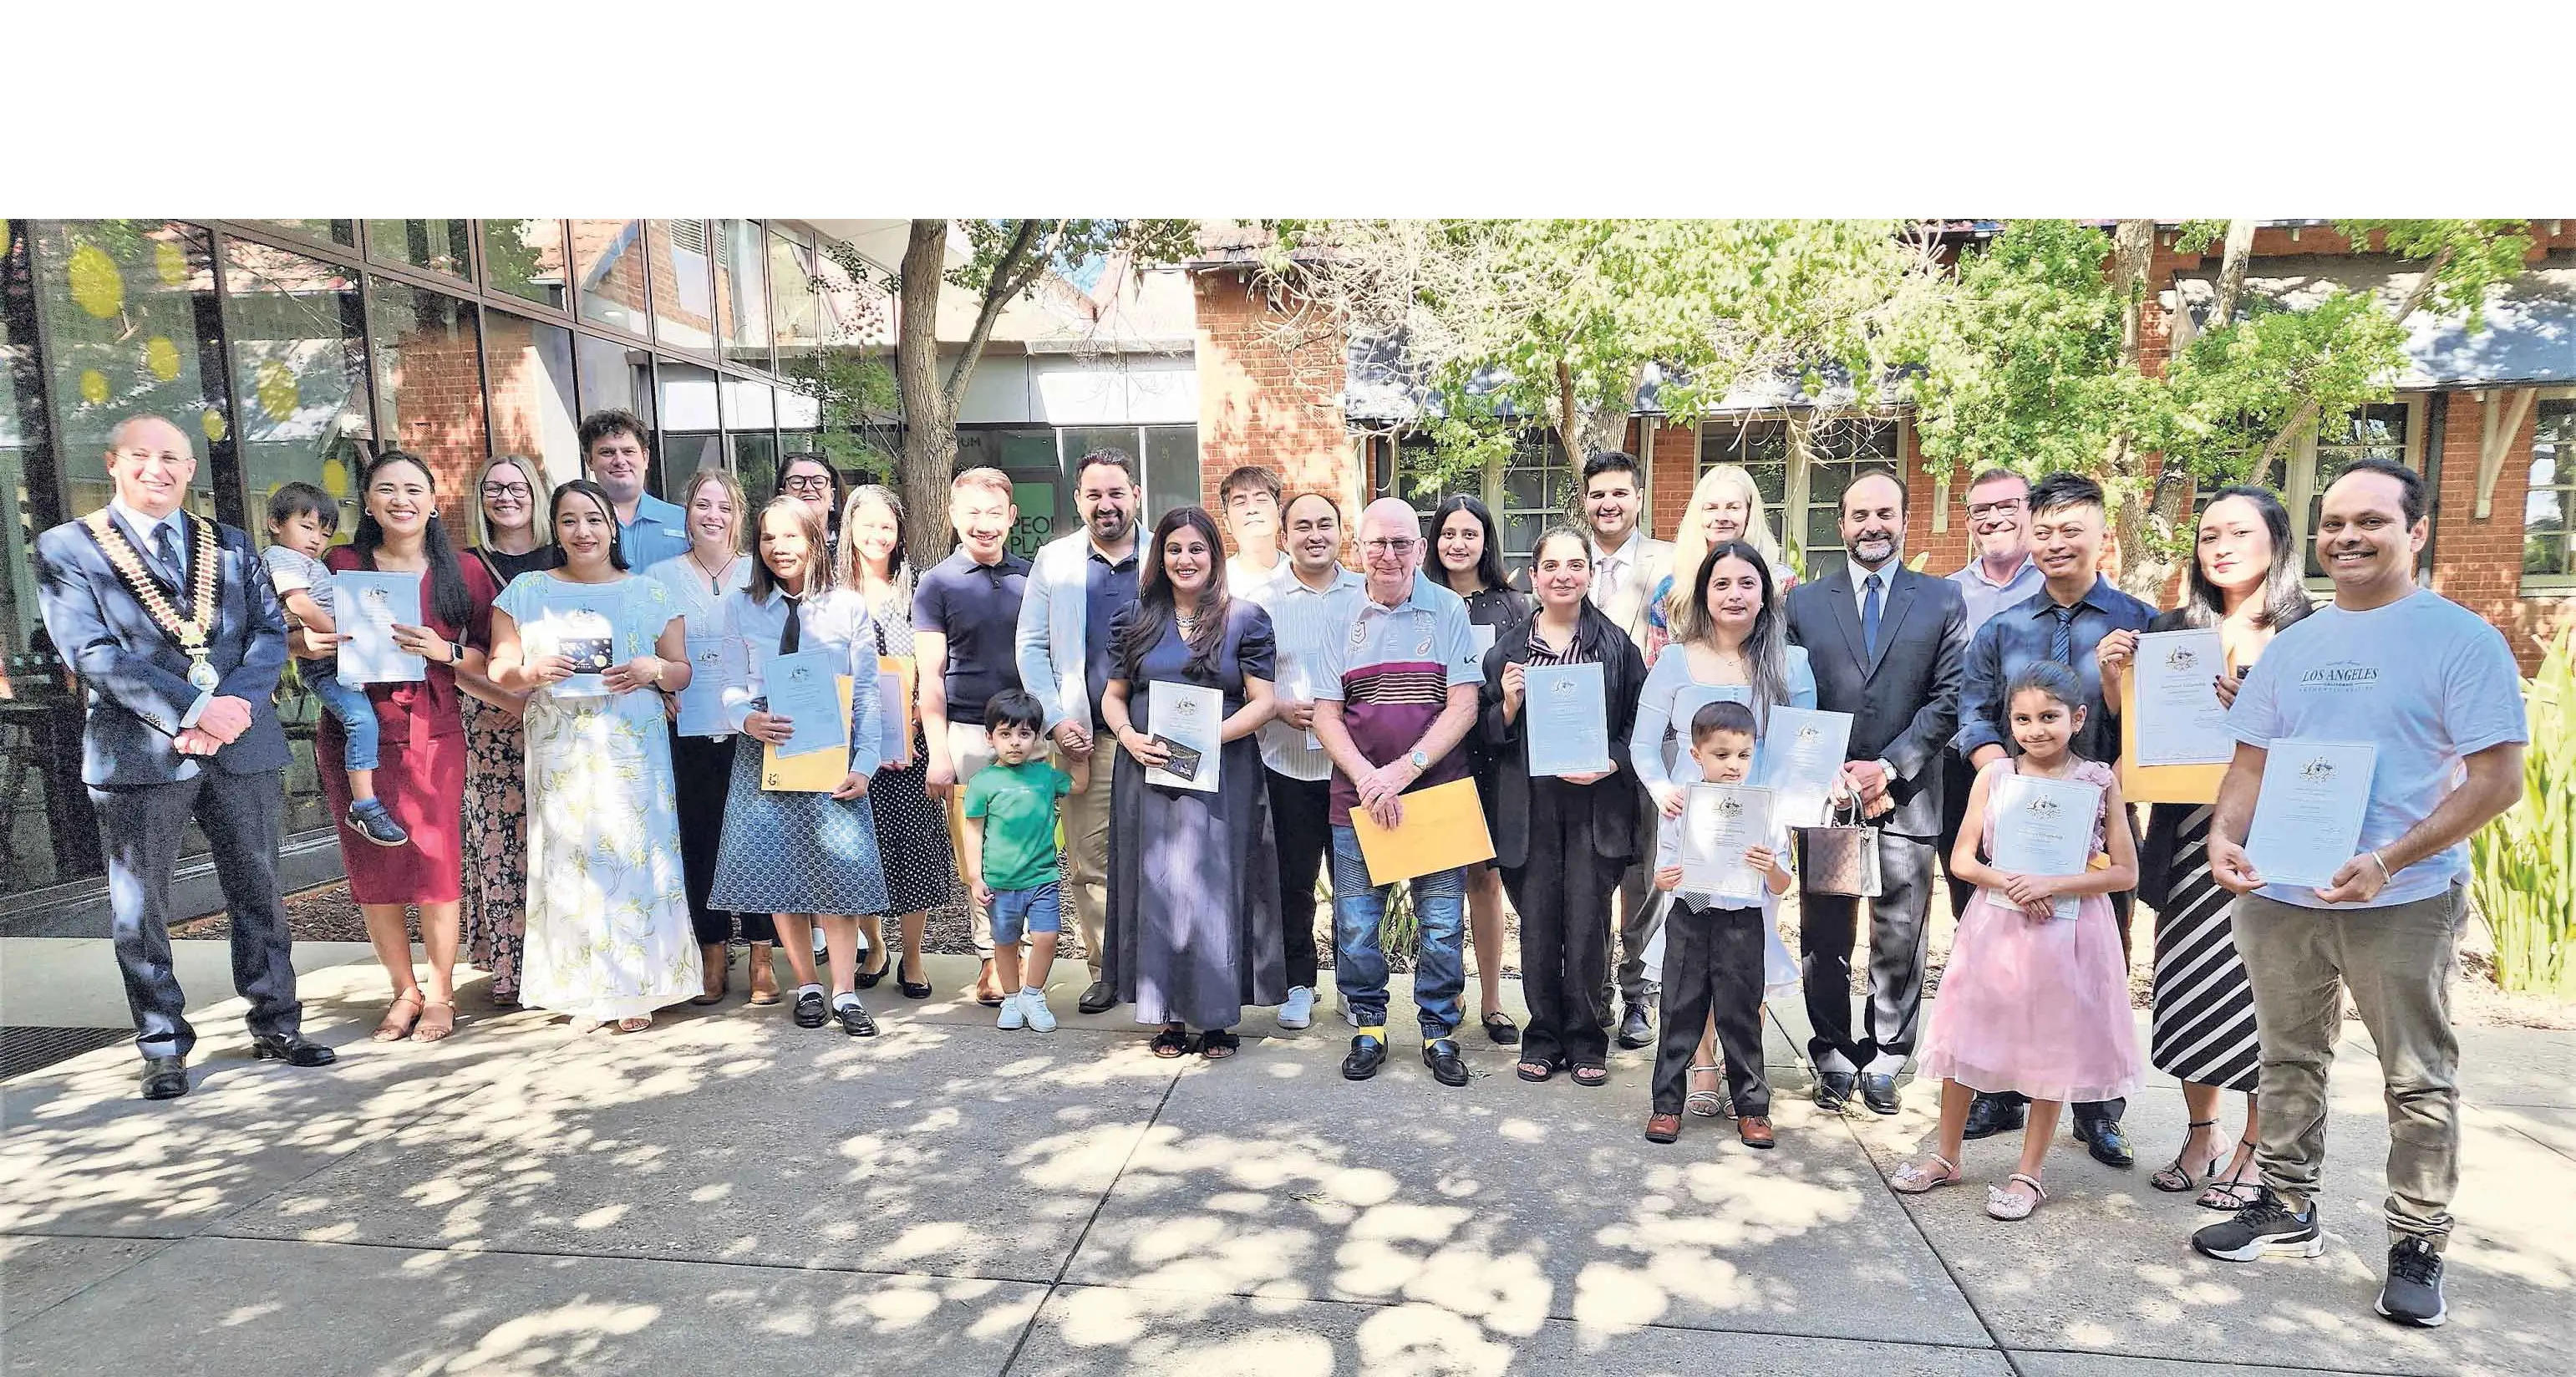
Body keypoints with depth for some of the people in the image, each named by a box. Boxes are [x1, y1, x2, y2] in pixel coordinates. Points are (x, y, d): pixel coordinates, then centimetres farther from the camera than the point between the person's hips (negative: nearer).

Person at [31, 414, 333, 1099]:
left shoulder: (230, 545, 13)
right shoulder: (65, 548, 2)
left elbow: (271, 631, 4)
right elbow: (91, 651, -10)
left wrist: (237, 704, -13)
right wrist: (193, 708, -19)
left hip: (244, 747, 3)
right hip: (138, 753, -3)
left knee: (257, 893, 10)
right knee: (140, 910, 5)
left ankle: (276, 1026, 21)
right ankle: (163, 1047, 17)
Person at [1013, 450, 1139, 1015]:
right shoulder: (1053, 561, 8)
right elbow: (1030, 647, 9)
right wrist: (1055, 720, -2)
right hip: (1082, 736, 2)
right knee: (1091, 863, 6)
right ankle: (1105, 970, 18)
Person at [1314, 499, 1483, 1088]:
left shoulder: (1448, 609, 0)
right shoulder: (1338, 613, 5)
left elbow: (1463, 706, -5)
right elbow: (1325, 713, 2)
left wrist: (1406, 768, -15)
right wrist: (1367, 777, -13)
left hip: (1438, 791, -1)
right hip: (1358, 794, 1)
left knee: (1442, 922, 4)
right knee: (1356, 922, 6)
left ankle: (1439, 1030, 22)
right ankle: (1368, 1027, 24)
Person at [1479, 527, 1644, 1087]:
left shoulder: (1616, 645, 5)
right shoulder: (1507, 648, 7)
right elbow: (1487, 733, 10)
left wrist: (1609, 764, -10)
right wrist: (1508, 703, -9)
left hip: (1595, 805, -1)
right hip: (1530, 805, 1)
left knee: (1588, 926, 0)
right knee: (1537, 925, 5)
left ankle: (1587, 1040, 17)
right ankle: (1544, 1036, 20)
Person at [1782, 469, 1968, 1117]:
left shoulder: (1943, 600, 5)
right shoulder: (1805, 602, 7)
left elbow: (1949, 699, -2)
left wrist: (1888, 767, -12)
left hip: (1906, 796, 0)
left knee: (1900, 943, 8)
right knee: (1824, 941, 8)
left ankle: (1883, 1063, 22)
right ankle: (1833, 1058, 22)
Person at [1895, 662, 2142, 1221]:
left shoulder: (2100, 781, -4)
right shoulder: (1994, 775, -1)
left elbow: (2125, 871, -6)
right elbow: (1962, 858, 1)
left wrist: (2049, 884, -17)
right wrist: (2008, 884, -17)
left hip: (2065, 933, -2)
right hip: (1994, 925, 2)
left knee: (2051, 1050, 8)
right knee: (1965, 1038, 9)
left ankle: (2029, 1173, 23)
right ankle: (1946, 1157, 26)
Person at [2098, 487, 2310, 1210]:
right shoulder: (2174, 630, 9)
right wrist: (2114, 677, -3)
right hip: (2188, 832, 4)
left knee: (2259, 986, 0)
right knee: (2190, 980, 10)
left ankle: (2255, 1149, 17)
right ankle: (2201, 1133, 25)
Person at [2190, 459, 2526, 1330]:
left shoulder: (2460, 639, -6)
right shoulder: (2291, 646, 9)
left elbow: (2499, 778, -12)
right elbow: (2252, 761, 12)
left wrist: (2390, 862, -22)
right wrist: (2225, 834, -7)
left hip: (2403, 905, -5)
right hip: (2279, 898, 5)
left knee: (2419, 1082, 7)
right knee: (2289, 1063, 16)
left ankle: (2417, 1248, 21)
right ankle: (2287, 1211, 30)